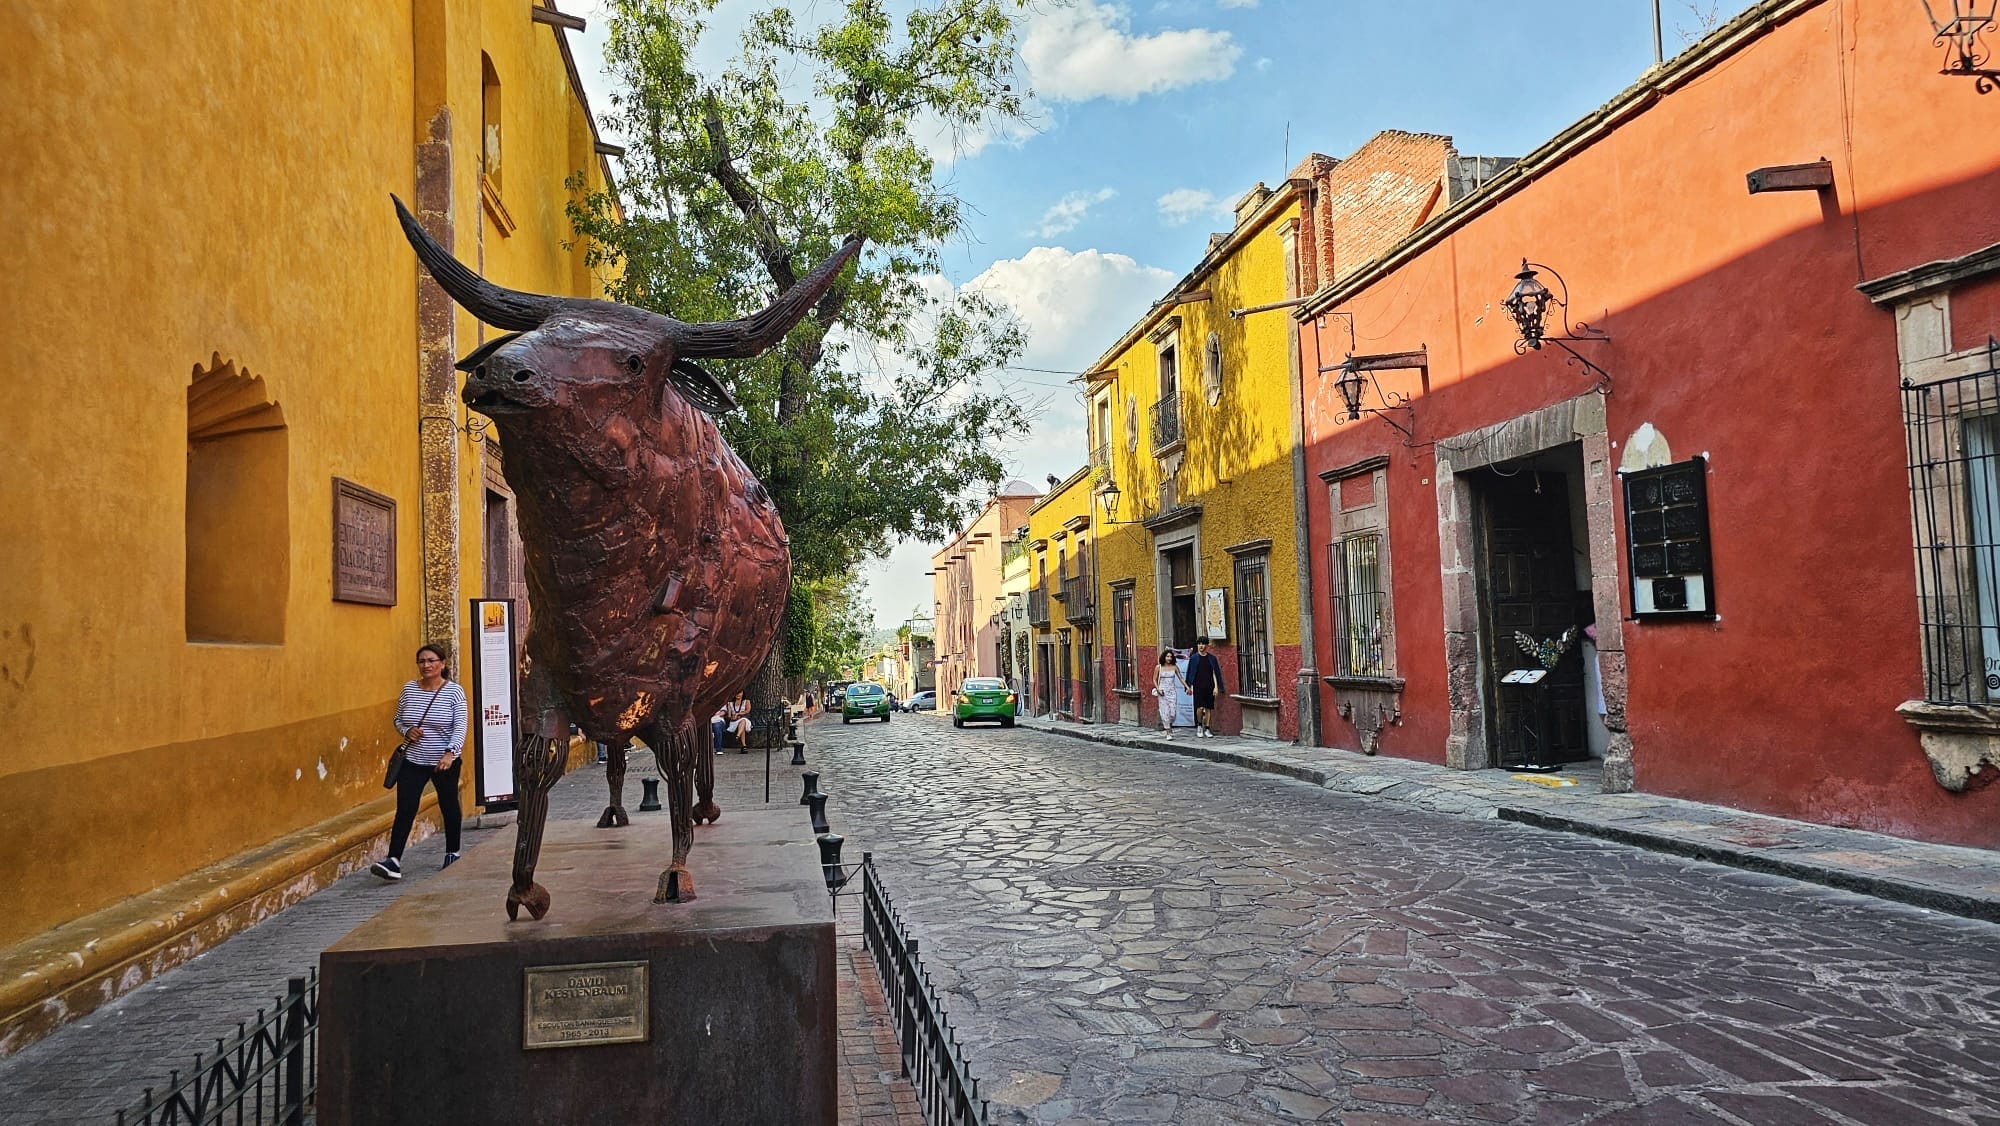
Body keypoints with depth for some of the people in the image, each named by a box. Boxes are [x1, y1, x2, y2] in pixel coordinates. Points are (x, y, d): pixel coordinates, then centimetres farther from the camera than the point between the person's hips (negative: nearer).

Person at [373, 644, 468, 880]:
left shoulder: (454, 691, -9)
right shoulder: (409, 689, 2)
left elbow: (460, 726, -16)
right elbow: (398, 719, 14)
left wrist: (450, 752, -30)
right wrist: (407, 731, -9)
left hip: (445, 762, -2)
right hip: (412, 761, 2)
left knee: (449, 806, 13)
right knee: (404, 809, -7)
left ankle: (452, 853, 30)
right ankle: (393, 860, -9)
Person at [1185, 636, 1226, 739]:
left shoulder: (1212, 658, 6)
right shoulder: (1194, 658, 4)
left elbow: (1216, 673, 7)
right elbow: (1190, 673, 6)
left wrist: (1216, 687, -1)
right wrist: (1189, 687, 3)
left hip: (1209, 687, 2)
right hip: (1198, 687, -2)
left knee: (1208, 708, 3)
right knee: (1200, 707, -13)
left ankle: (1206, 729, 13)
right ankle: (1199, 726, 9)